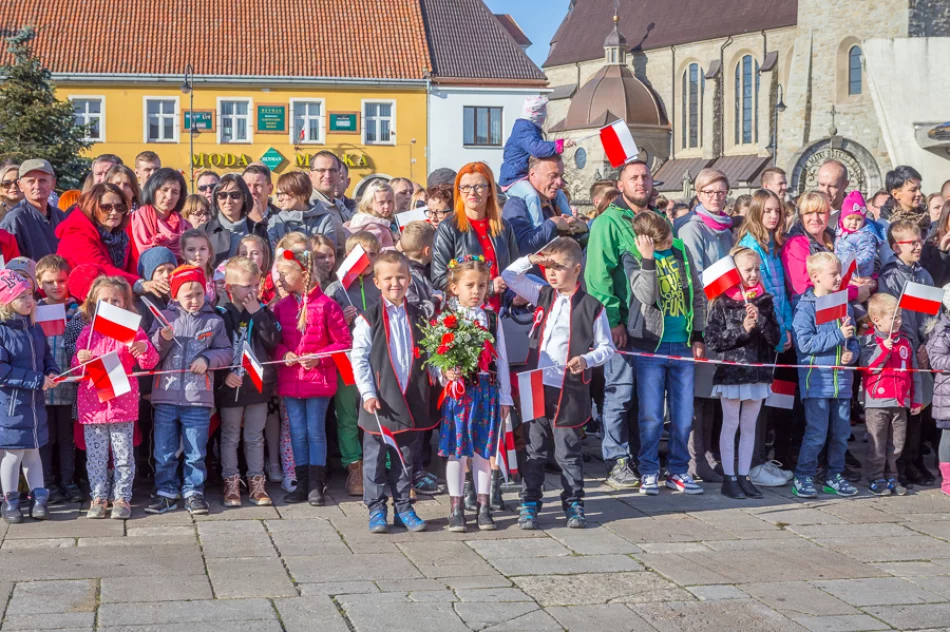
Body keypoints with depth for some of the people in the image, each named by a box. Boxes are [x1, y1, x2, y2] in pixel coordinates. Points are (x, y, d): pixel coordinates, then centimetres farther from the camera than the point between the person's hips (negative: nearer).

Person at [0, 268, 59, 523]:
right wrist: (37, 380, -20)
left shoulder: (34, 328, 5)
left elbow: (46, 356, 18)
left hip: (34, 402, 6)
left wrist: (52, 373, -4)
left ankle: (39, 498, 20)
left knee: (32, 450, 14)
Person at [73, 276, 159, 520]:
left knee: (123, 455, 3)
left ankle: (122, 498, 11)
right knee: (95, 456, 8)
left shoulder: (133, 331, 0)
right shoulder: (88, 332, 8)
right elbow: (75, 367, 11)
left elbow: (149, 363, -3)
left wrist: (144, 348, -24)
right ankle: (98, 498, 16)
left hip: (122, 403, -2)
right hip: (92, 403, 2)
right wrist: (80, 360, -12)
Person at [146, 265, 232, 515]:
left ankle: (193, 493, 15)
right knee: (164, 451, 7)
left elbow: (226, 352, 5)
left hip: (198, 398, -1)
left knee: (195, 452, 5)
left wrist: (207, 359, -11)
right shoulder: (164, 317, 5)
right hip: (166, 395, 1)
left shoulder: (214, 321, 4)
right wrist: (163, 339, -16)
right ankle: (166, 492, 17)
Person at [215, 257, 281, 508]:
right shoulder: (221, 315, -6)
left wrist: (257, 314, -15)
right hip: (230, 385, -2)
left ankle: (256, 484, 18)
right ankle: (231, 484, 16)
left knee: (255, 437, 11)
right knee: (230, 437, 8)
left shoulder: (264, 313, 3)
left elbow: (273, 342, -11)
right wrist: (224, 375, -18)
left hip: (258, 383, 2)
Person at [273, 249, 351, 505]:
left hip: (319, 378, -4)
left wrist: (319, 358, -17)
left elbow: (343, 342, -7)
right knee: (297, 433, 10)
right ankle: (302, 484, 18)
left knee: (316, 432, 3)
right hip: (289, 380, 4)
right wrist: (283, 354, -8)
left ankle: (316, 486, 11)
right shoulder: (281, 306, 4)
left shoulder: (326, 305, -9)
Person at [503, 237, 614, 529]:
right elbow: (509, 277, 13)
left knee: (568, 450, 6)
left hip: (570, 390, -3)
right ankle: (529, 503, 15)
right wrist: (530, 260, -2)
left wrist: (587, 360, -18)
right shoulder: (543, 295, 8)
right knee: (534, 448, 8)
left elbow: (606, 347, 1)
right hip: (536, 384, 3)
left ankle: (574, 504, 18)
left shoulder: (591, 306, -3)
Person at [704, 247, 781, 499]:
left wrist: (760, 320, -14)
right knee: (731, 424, 3)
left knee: (749, 426, 9)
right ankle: (729, 478, 9)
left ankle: (744, 476, 16)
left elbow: (775, 338, 1)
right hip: (731, 371, -4)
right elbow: (712, 339, -11)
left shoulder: (764, 301, 6)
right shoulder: (722, 303, -6)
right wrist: (742, 330, -17)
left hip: (758, 372, 4)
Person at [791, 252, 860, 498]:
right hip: (817, 381, -6)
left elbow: (852, 339, 20)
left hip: (842, 381, 6)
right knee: (817, 433, -7)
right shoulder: (805, 308, -8)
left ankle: (834, 476, 22)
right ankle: (803, 477, 4)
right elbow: (804, 343, -17)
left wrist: (852, 352, -2)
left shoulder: (844, 306, 13)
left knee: (841, 432, 10)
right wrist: (838, 335, -16)